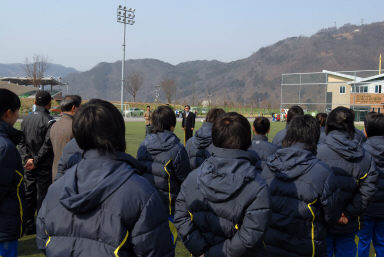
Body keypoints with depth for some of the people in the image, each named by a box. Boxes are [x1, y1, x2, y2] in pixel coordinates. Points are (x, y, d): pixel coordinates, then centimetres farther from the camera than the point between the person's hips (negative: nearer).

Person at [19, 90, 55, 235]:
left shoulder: (26, 120, 7)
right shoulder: (49, 121, -14)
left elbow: (21, 142, 4)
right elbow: (47, 144, -18)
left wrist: (27, 158, -3)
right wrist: (36, 161, -11)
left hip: (29, 168, 6)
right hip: (44, 168, -6)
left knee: (29, 196, 14)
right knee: (42, 196, 2)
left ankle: (28, 226, 21)